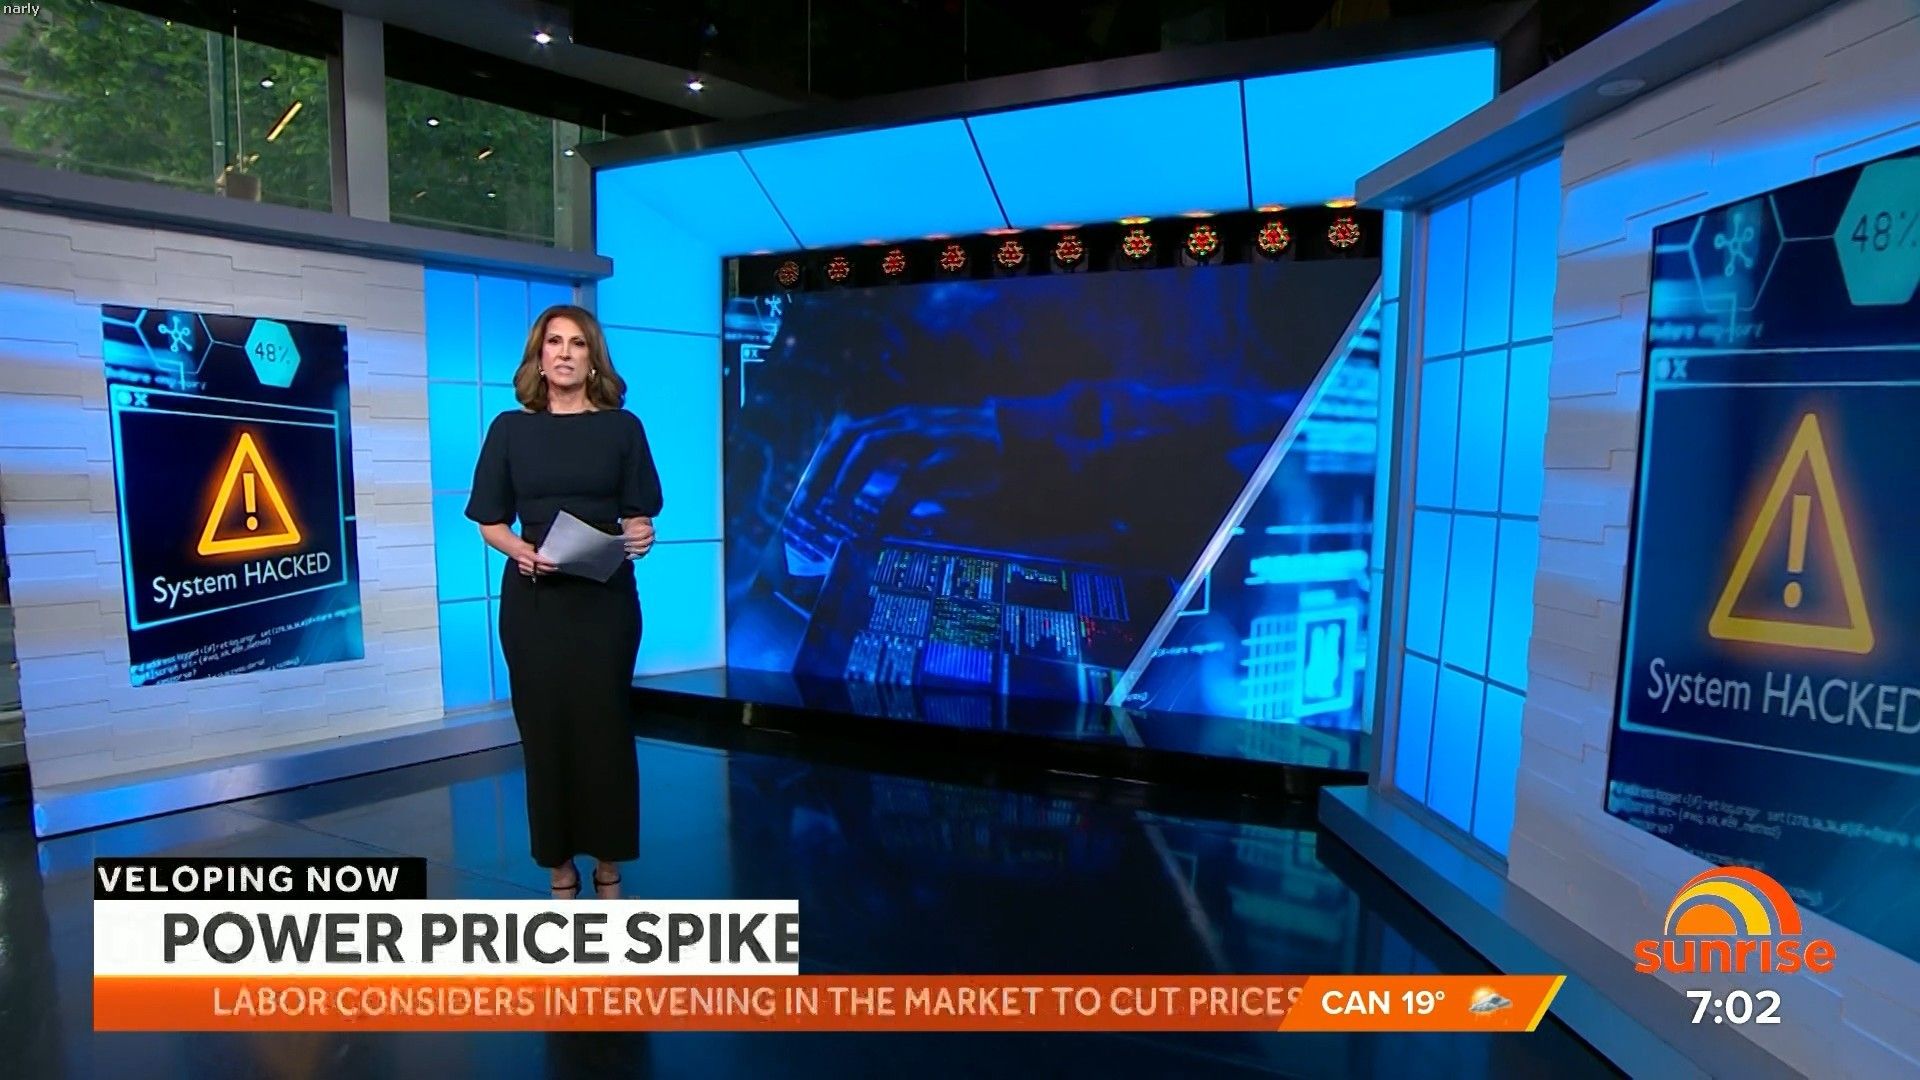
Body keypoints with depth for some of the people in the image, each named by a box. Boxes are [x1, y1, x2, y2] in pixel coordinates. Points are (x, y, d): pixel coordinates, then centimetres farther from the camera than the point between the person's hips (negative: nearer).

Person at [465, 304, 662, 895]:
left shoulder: (621, 427, 3)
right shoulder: (511, 429, 5)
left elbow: (636, 516, 3)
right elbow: (491, 521, 5)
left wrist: (639, 537, -19)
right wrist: (521, 550, -15)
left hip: (605, 595, -1)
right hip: (533, 597, 1)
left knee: (603, 724, 3)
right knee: (544, 726, 5)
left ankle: (608, 867, 17)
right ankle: (560, 868, 19)